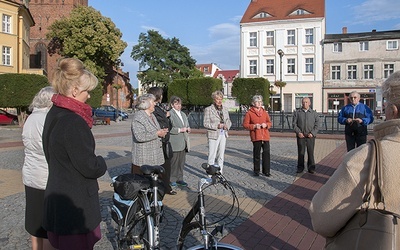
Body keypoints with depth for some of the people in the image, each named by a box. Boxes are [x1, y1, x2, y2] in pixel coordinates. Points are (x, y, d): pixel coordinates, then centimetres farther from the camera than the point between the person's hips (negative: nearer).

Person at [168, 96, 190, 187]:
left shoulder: (183, 114, 21)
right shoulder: (169, 114, -7)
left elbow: (187, 125, 28)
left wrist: (188, 129, 5)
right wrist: (180, 130, -17)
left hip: (183, 142, 8)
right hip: (175, 143, -8)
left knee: (182, 162, 10)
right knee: (174, 162, -2)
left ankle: (179, 179, 19)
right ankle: (172, 179, 9)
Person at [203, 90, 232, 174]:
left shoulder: (225, 109, 12)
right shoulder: (208, 109, -4)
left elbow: (229, 121, 17)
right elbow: (206, 123, -8)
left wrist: (227, 126, -6)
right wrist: (217, 126, -21)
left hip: (223, 135, 5)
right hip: (213, 135, -5)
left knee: (221, 156, 11)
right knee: (212, 156, -5)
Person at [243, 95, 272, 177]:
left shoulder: (264, 112, 14)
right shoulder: (249, 113, 0)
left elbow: (270, 123, 17)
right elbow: (245, 124, -2)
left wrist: (266, 125, -5)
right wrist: (254, 126, -15)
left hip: (265, 136, 3)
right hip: (256, 136, -3)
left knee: (267, 153, -1)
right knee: (256, 154, 4)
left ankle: (266, 171, 11)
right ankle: (256, 171, 17)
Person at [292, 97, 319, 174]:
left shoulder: (314, 113, 8)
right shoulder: (297, 112, 8)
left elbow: (317, 125, 4)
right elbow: (294, 123, 4)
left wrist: (312, 133, -9)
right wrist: (298, 132, -9)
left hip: (310, 136, 0)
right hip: (300, 136, 0)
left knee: (310, 152, 3)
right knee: (301, 152, 4)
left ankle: (311, 168, 14)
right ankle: (300, 167, 15)